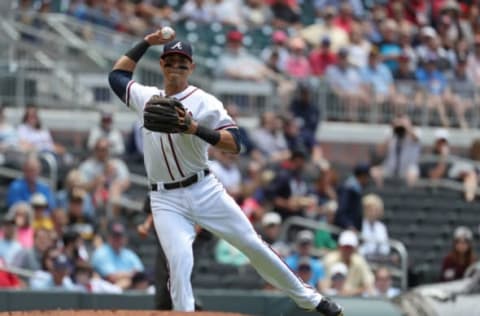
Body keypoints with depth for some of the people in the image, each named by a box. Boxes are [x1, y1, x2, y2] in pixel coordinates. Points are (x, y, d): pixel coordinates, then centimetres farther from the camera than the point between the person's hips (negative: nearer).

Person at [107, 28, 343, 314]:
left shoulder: (205, 103, -7)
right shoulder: (146, 97, 9)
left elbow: (234, 143, -16)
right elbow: (118, 75, 25)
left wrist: (195, 129, -29)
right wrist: (145, 43, 17)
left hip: (204, 191, -2)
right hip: (166, 201, 2)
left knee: (252, 245, 3)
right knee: (180, 261, -19)